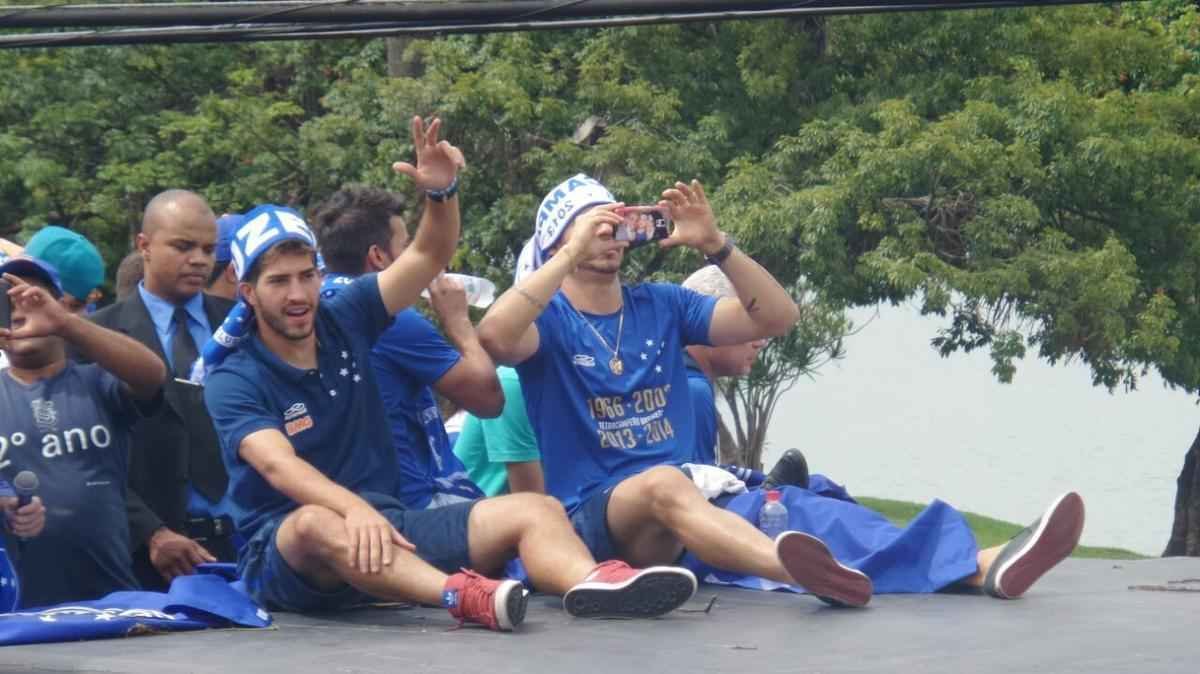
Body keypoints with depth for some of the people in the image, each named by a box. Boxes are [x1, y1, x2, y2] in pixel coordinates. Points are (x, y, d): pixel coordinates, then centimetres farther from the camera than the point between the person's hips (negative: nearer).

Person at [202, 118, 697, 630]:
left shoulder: (345, 319, 11)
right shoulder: (234, 380, -5)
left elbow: (430, 257, 9)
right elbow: (278, 464, -23)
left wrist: (442, 192, -14)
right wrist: (353, 508, -42)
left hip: (385, 526, 6)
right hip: (282, 546, -6)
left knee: (535, 510, -14)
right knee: (316, 524, -41)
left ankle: (588, 583, -48)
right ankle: (461, 595, -63)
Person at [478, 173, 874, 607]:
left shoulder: (662, 305, 16)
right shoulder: (549, 316, 3)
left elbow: (778, 317, 9)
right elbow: (495, 337, -22)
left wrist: (714, 244, -4)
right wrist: (574, 252, -18)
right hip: (588, 513, -7)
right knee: (664, 484, -36)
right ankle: (802, 570, -63)